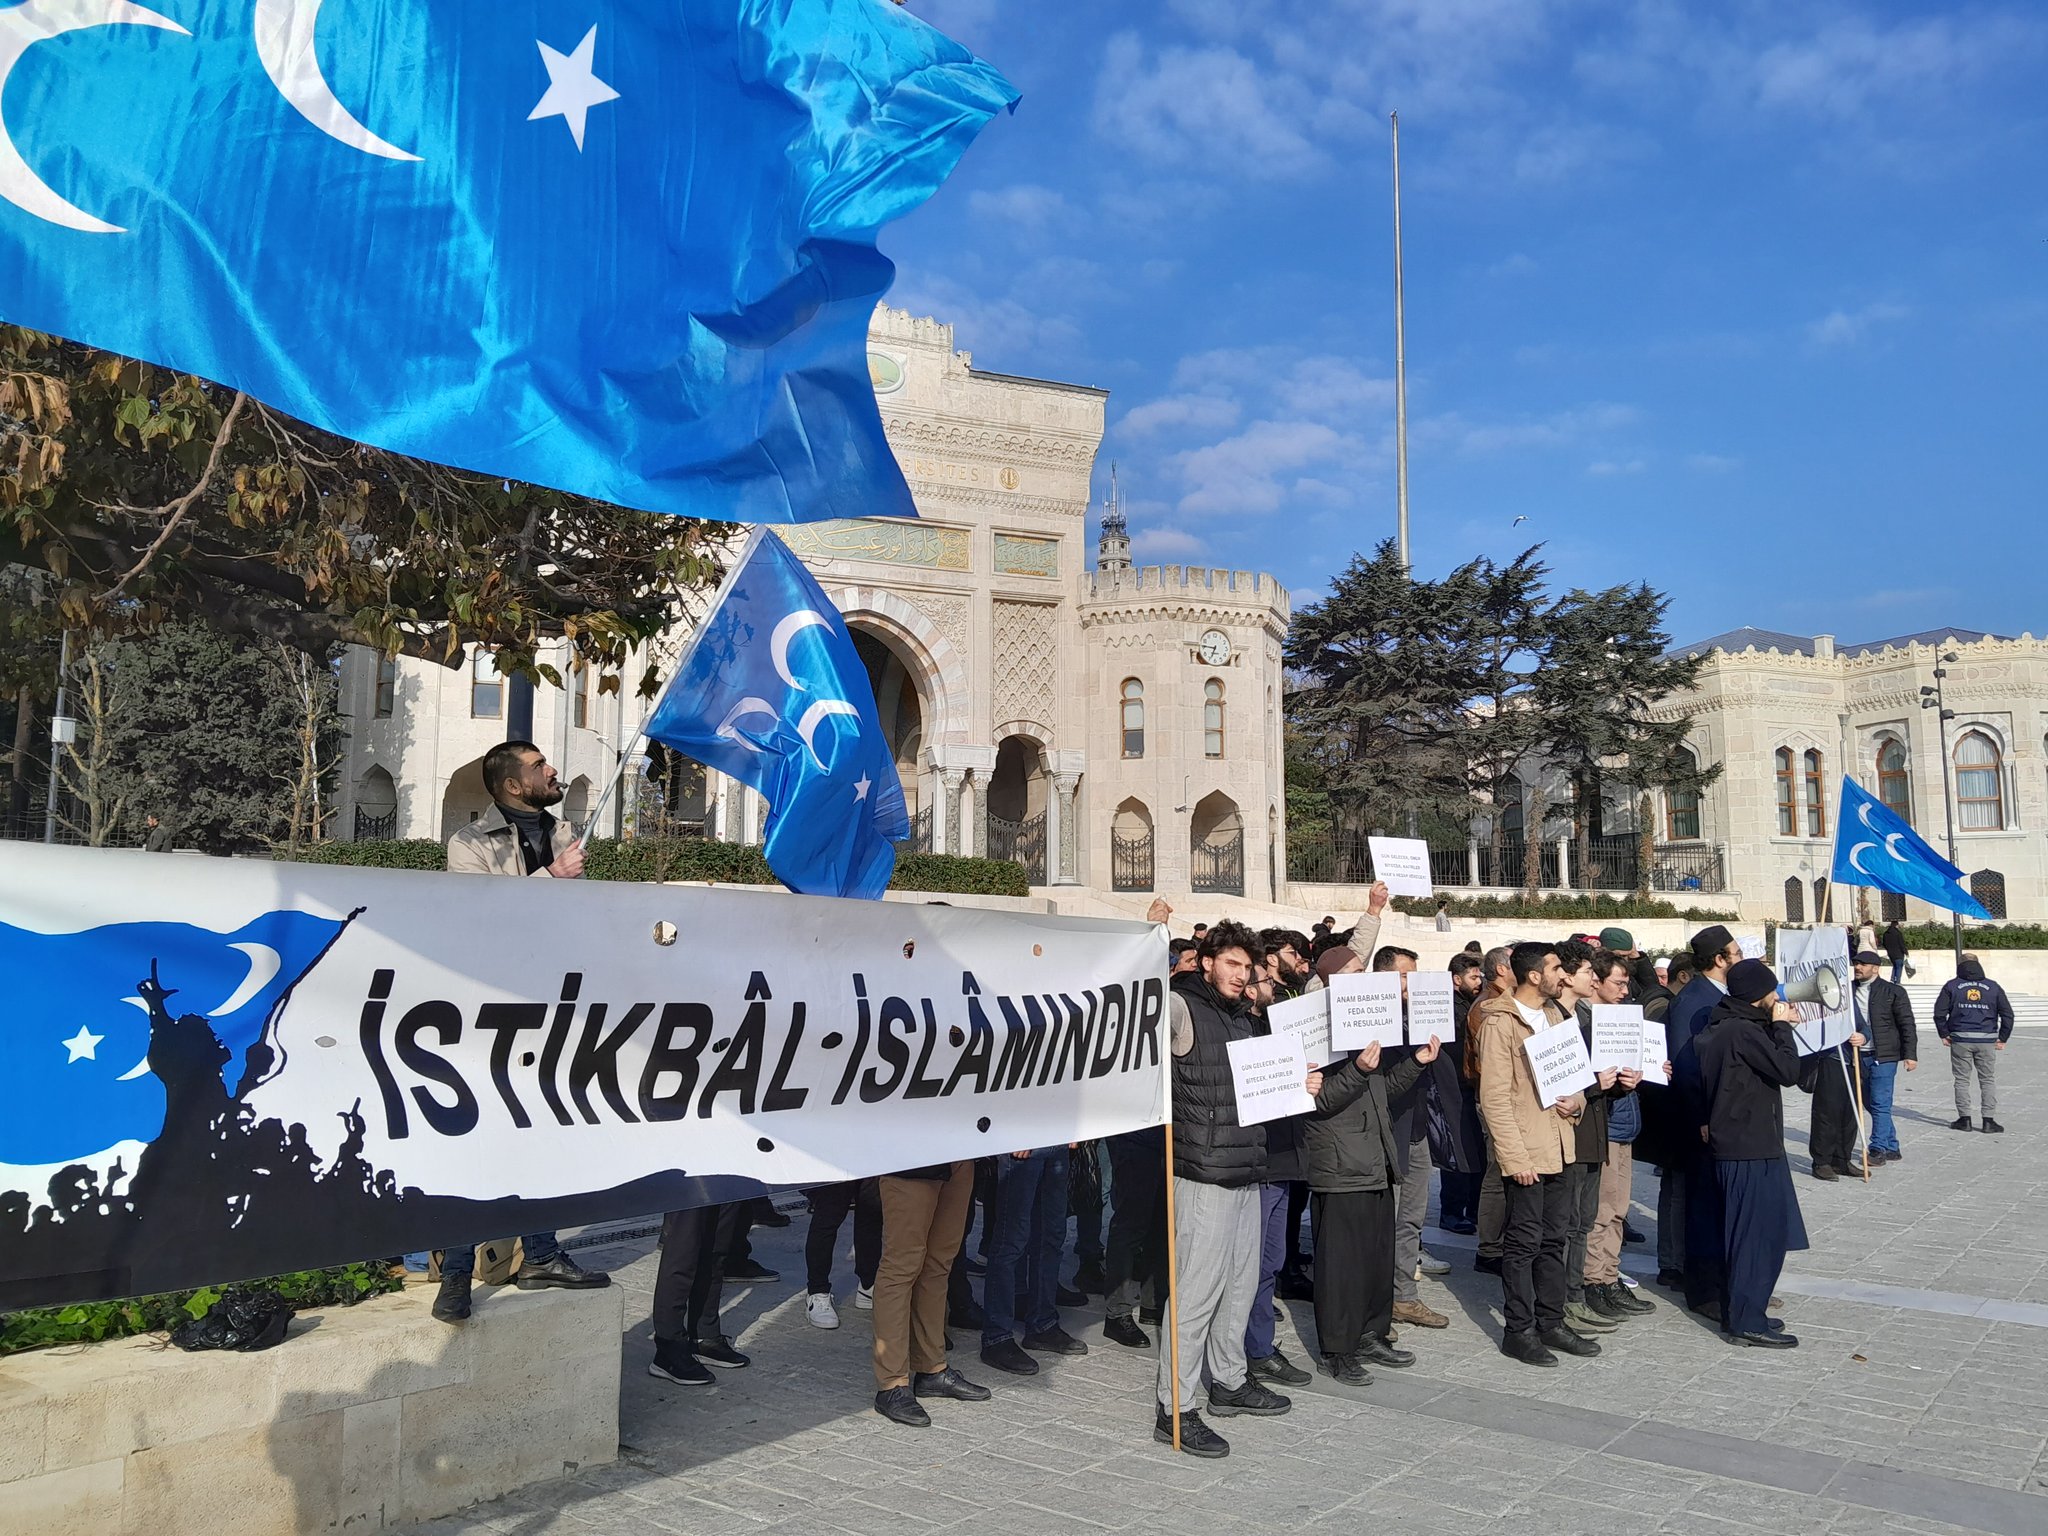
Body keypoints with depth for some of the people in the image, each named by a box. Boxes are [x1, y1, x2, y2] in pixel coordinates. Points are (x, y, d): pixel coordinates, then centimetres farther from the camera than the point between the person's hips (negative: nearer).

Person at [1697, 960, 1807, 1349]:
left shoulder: (1721, 1027, 13)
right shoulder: (1743, 1031, -19)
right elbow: (1787, 1070, -19)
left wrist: (1775, 1027, 7)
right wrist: (1781, 1026, -8)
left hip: (1734, 1144, 10)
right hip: (1751, 1147, -10)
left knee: (1747, 1232, 17)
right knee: (1761, 1234, -3)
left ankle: (1741, 1312, 26)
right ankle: (1746, 1322, 2)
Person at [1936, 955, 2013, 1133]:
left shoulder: (1952, 986, 2)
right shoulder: (1993, 987, 7)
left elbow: (1939, 1012, -4)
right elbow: (2008, 1014, 4)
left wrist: (1944, 1034, 6)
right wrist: (2002, 1038, 9)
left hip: (1960, 1040, -1)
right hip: (1986, 1041, 1)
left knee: (1962, 1080, 6)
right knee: (1988, 1080, 8)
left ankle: (1964, 1118, 7)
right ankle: (1989, 1120, 5)